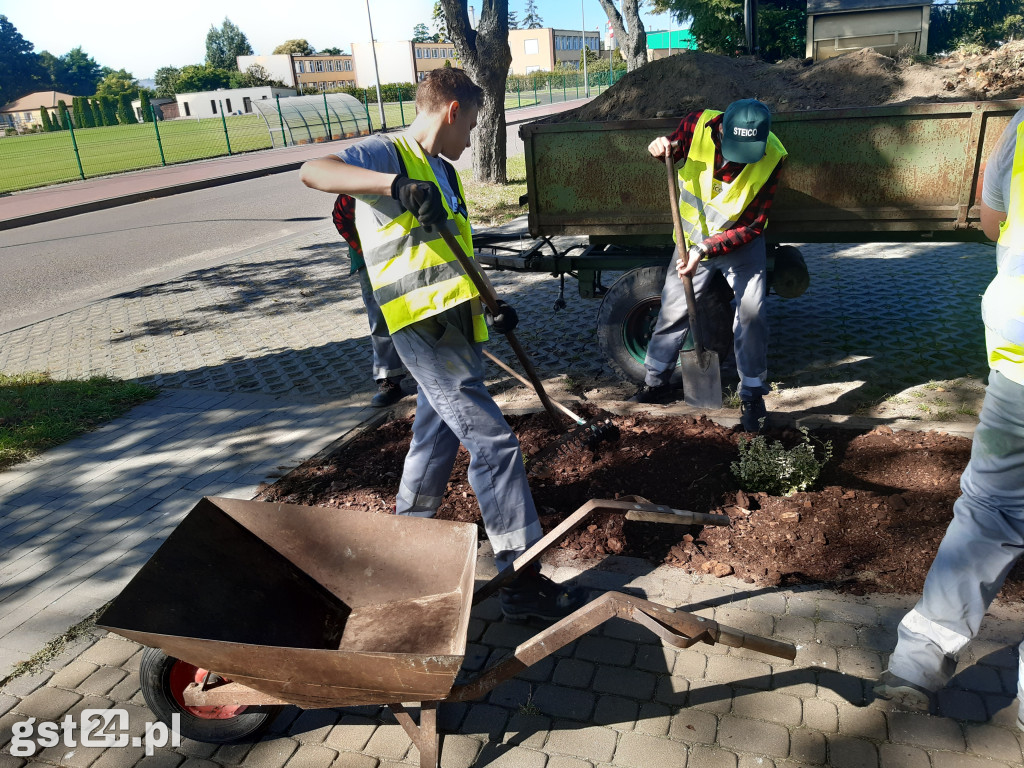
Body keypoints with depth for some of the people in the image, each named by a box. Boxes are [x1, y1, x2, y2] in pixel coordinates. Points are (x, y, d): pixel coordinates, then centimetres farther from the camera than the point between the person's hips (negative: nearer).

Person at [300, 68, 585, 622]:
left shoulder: (442, 172, 21)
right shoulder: (387, 154, -8)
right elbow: (313, 172, -26)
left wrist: (492, 303, 22)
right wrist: (397, 184, -39)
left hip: (456, 325, 10)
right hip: (424, 326, -10)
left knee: (439, 434, 19)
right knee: (493, 441, -11)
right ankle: (523, 581, -3)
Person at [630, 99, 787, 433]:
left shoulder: (771, 158, -26)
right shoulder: (698, 124, -23)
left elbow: (752, 226, -23)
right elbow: (672, 149, 0)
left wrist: (705, 249, -33)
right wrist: (661, 148, -25)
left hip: (741, 241, -2)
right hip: (693, 236, 2)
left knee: (751, 311, -14)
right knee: (673, 310, 6)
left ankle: (752, 396, 3)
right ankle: (656, 383, 25)